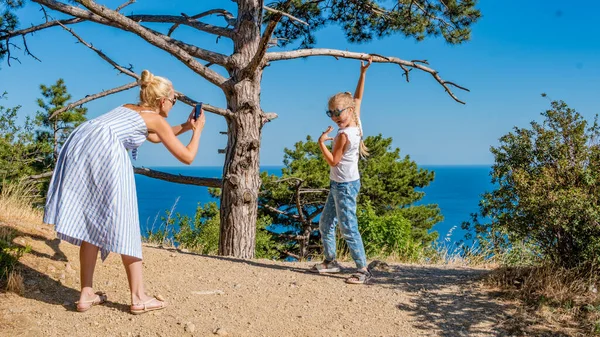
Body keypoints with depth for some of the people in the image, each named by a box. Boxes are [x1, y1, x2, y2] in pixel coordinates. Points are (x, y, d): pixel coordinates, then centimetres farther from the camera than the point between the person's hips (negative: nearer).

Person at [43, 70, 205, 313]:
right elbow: (187, 157, 17)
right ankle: (138, 298, 8)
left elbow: (154, 137, 53)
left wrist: (185, 126, 52)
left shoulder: (129, 109, 35)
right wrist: (197, 130, 33)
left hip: (78, 145, 8)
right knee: (123, 225, 1)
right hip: (105, 151, -8)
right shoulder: (156, 119, 14)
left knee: (92, 223, 14)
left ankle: (86, 295, 17)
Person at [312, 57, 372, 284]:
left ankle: (363, 269, -3)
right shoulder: (356, 124, 1)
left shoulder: (344, 134, -23)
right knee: (325, 222, 16)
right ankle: (330, 261, 26)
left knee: (348, 228, -8)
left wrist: (321, 142, -12)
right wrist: (363, 73, 12)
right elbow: (357, 98, 14)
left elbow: (333, 161, -17)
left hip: (344, 185, -10)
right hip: (340, 184, 10)